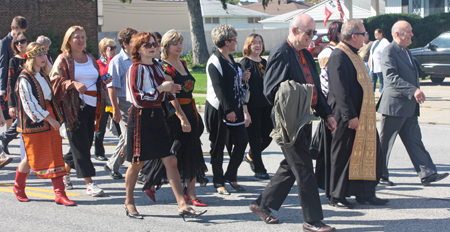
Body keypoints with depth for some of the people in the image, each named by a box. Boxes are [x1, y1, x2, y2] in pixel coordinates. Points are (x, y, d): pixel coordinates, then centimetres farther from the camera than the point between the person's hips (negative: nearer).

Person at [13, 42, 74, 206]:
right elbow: (30, 104, -18)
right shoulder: (25, 78, -13)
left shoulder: (43, 75, 12)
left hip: (50, 121, 7)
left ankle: (60, 193, 1)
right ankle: (18, 187, 28)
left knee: (55, 157, 1)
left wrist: (56, 117, 14)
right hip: (33, 123, -7)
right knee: (32, 158, 4)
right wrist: (49, 118, -19)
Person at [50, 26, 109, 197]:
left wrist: (104, 81, 6)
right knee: (80, 144, -8)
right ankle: (89, 183, -8)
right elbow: (55, 79, -8)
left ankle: (65, 170, 30)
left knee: (86, 143, 8)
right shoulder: (63, 59, 1)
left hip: (91, 105, 6)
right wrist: (73, 83, -22)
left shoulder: (90, 58, 19)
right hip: (74, 107, -6)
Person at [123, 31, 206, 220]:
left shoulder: (157, 67, 12)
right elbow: (138, 99, -19)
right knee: (137, 163, 5)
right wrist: (161, 88, -17)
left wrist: (170, 91, 1)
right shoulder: (135, 69, -11)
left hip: (157, 117, 7)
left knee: (170, 161, -2)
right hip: (141, 118, -6)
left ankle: (182, 205, -4)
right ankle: (129, 202, 24)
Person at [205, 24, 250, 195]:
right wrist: (228, 110, -23)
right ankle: (218, 182, 11)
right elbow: (218, 87, -20)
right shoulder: (215, 62, -14)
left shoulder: (230, 58, 13)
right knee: (218, 146, 1)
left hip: (233, 107, 8)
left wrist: (242, 78, 5)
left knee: (242, 141, 5)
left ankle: (231, 176, 19)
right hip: (218, 109, -8)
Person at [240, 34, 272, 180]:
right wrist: (244, 109, -18)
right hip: (252, 106, -7)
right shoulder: (245, 63, -6)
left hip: (266, 105, 7)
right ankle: (259, 169, 10)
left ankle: (250, 156, 33)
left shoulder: (264, 62, 14)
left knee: (267, 135, 8)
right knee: (255, 137, 0)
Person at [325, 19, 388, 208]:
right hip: (346, 117, -10)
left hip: (362, 116, 10)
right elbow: (340, 90, -22)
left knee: (367, 152, 9)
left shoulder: (352, 55, 16)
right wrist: (350, 115, -24)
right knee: (342, 155, 0)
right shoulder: (338, 56, -16)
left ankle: (365, 193, 17)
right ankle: (336, 196, 10)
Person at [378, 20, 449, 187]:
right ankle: (379, 175, 11)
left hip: (409, 108, 9)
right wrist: (414, 90, -31)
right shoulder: (389, 52, -14)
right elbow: (392, 78, -25)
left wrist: (417, 94, 19)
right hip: (394, 106, -9)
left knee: (415, 141, 7)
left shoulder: (406, 52, 17)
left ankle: (427, 174, 7)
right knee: (385, 143, 2)